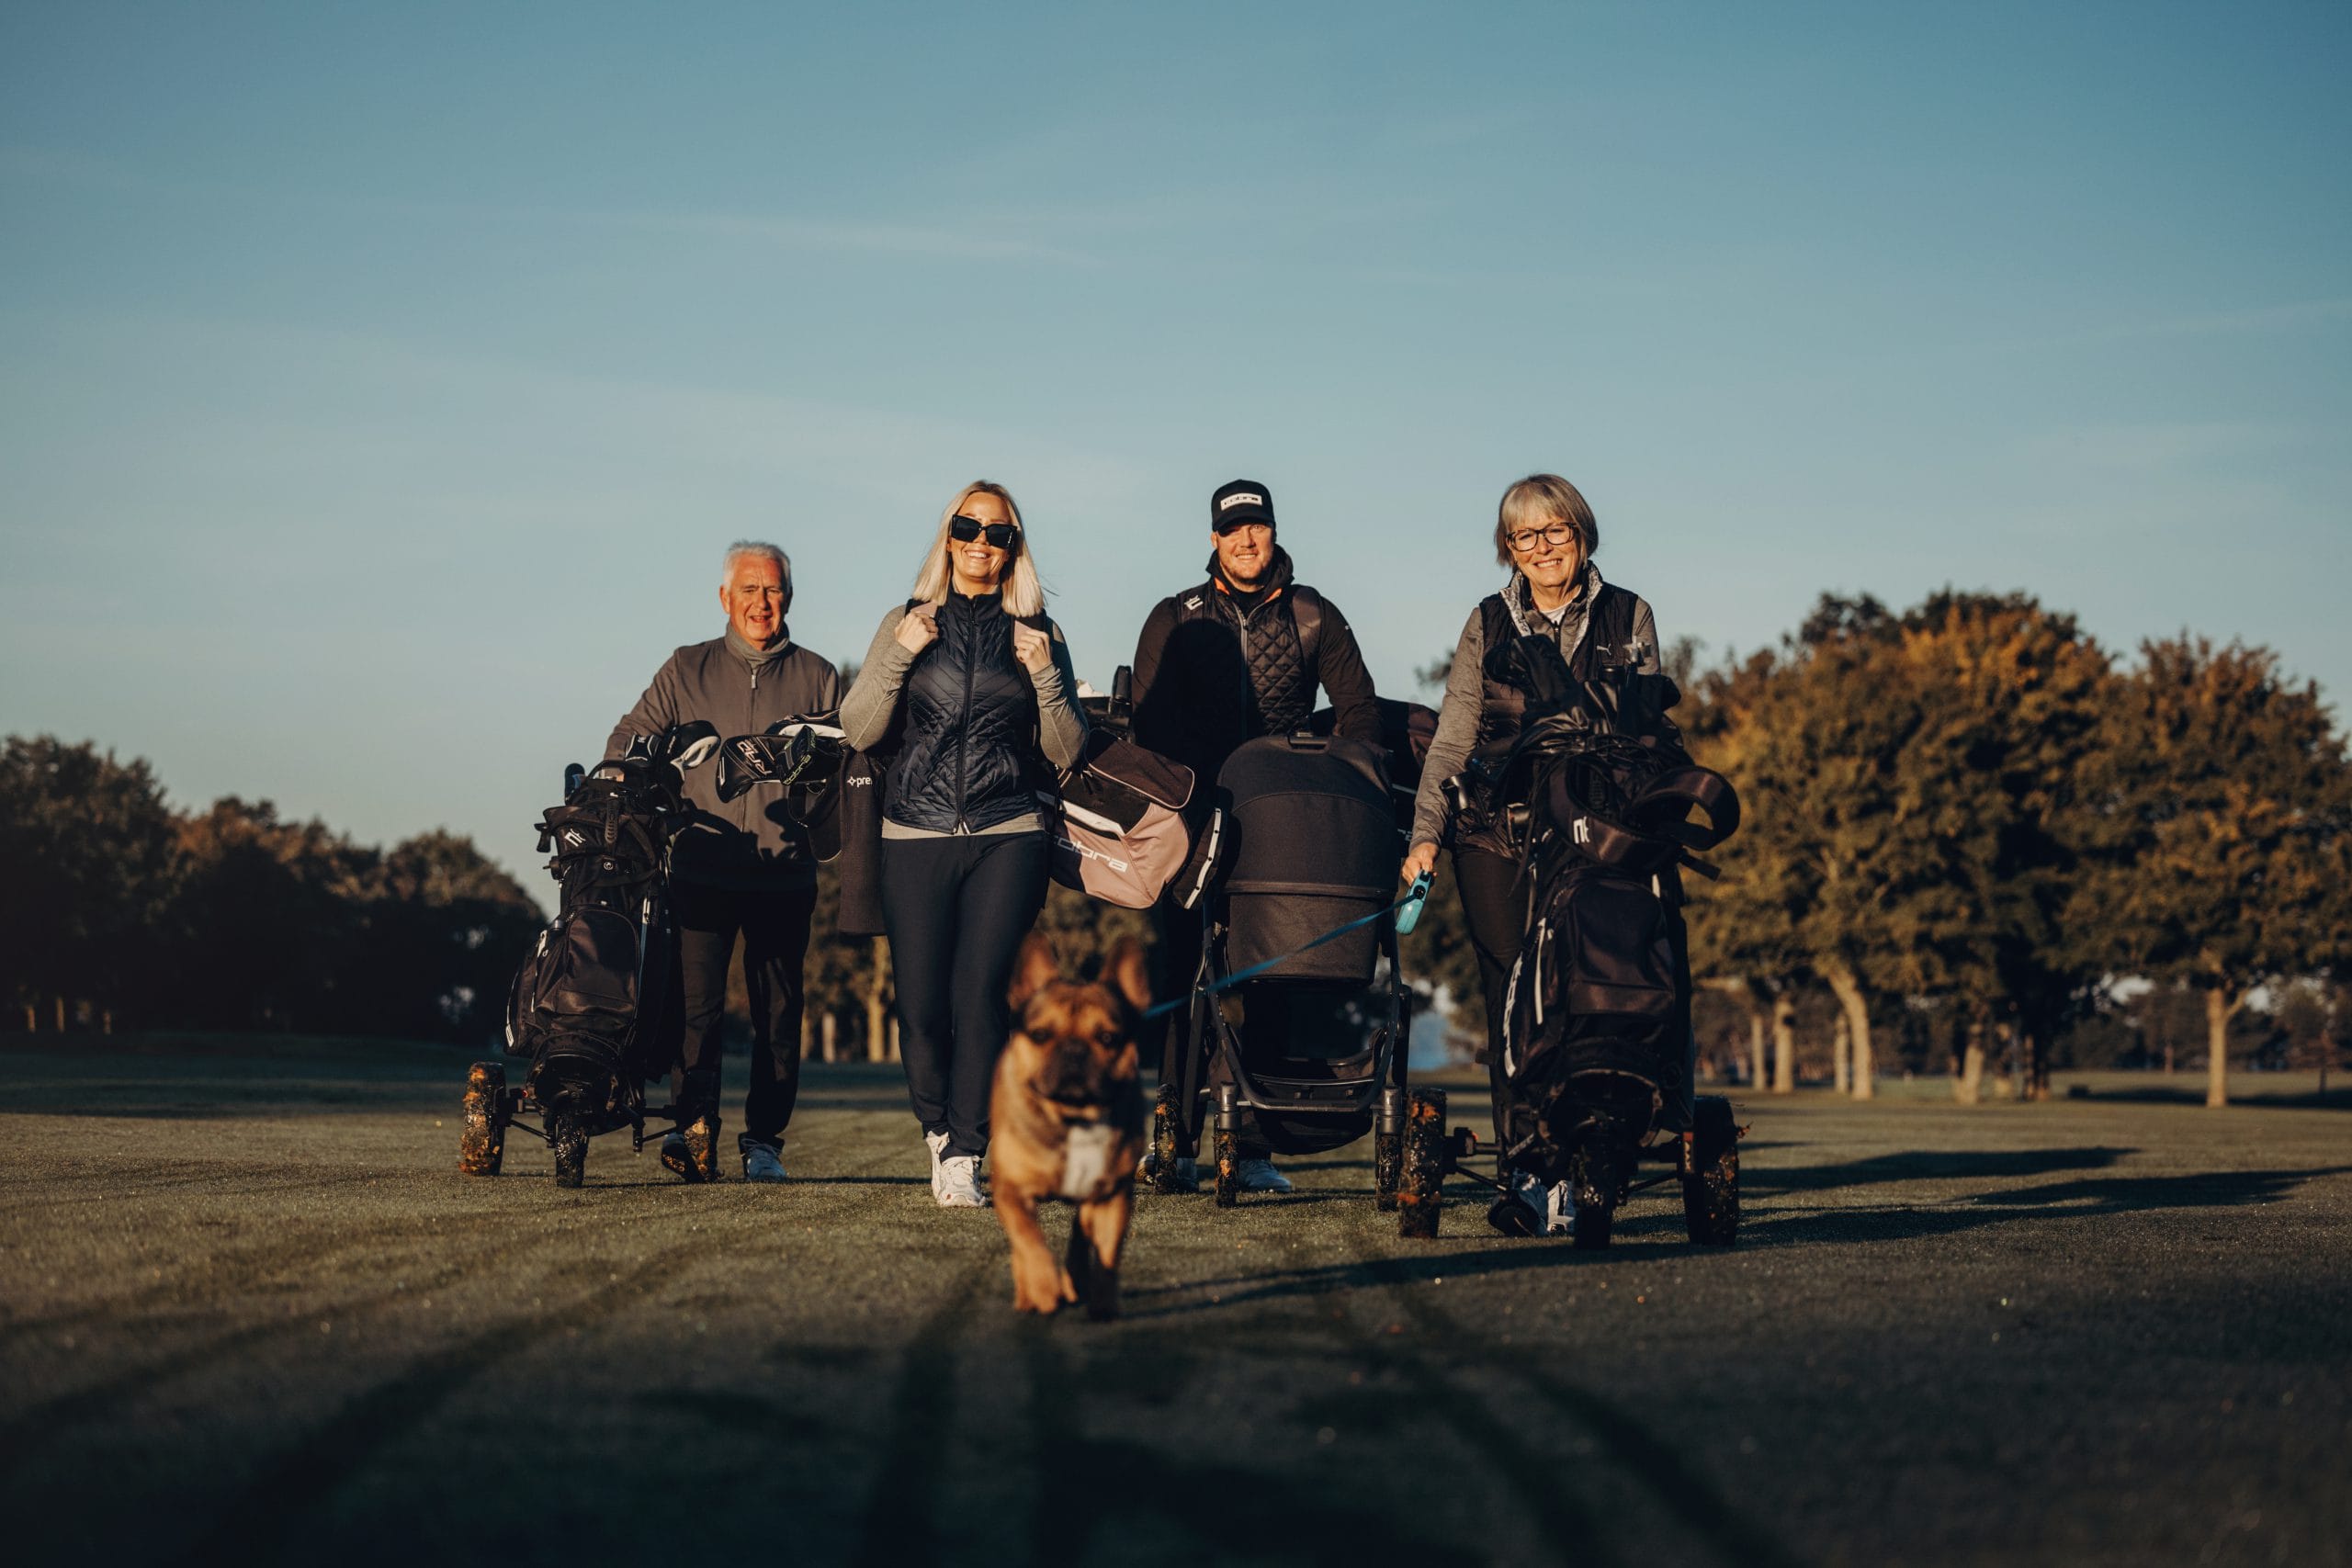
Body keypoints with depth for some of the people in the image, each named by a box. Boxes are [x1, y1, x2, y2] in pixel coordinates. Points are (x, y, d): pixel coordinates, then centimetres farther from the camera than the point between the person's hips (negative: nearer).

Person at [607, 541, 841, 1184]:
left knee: (778, 1011, 2)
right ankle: (694, 1124, -4)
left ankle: (763, 1139, 9)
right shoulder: (686, 671, 13)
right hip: (702, 866, 0)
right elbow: (630, 738, 12)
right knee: (697, 1000, -11)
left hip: (784, 872, 0)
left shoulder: (817, 678, 12)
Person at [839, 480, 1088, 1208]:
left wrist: (1046, 676, -7)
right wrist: (898, 655, -7)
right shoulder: (907, 623, 12)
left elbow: (1066, 752, 8)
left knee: (979, 989, -14)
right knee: (920, 1002, -4)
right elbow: (858, 731, 5)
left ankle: (963, 1159, -12)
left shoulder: (1037, 634, 11)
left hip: (1008, 837, -1)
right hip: (916, 839, 1)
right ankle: (939, 1128, 21)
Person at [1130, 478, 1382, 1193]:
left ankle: (1252, 1144, -4)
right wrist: (1199, 793, -13)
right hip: (1193, 817, 0)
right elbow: (1151, 720, 0)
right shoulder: (1175, 619, 8)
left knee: (1269, 982, -5)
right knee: (1184, 973, -3)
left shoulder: (1313, 617, 10)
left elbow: (1358, 709, 8)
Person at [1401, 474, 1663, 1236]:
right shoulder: (1488, 623, 11)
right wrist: (1426, 831, -3)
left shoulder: (1627, 617, 9)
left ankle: (1570, 1179, -7)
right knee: (1510, 1002, -4)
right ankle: (1526, 1174, 0)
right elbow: (1452, 738, 8)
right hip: (1495, 838, 1)